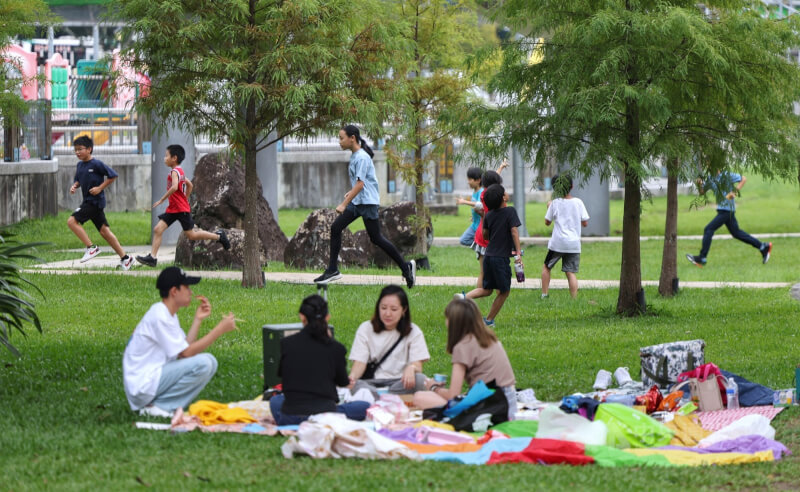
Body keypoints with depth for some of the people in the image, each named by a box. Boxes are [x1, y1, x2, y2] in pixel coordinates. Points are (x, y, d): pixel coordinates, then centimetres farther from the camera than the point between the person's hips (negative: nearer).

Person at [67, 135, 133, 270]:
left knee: (72, 221, -15)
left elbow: (112, 176, -11)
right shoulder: (80, 165, 11)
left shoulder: (96, 164, -13)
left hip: (95, 201, -9)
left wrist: (100, 188, -14)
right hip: (88, 201, 9)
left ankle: (91, 247, -10)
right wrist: (74, 186, 2)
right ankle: (125, 258, 10)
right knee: (104, 231, 7)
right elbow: (78, 180, 24)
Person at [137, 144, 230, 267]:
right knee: (158, 229, -1)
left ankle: (219, 236, 14)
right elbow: (190, 185, 24)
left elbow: (174, 187, -32)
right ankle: (152, 257, -5)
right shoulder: (180, 171, 14)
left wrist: (161, 200, -27)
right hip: (173, 209, 10)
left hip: (182, 210, -10)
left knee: (191, 235, -1)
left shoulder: (175, 172, -16)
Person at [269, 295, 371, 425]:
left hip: (290, 418, 2)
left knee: (275, 400, 36)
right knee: (364, 406, 19)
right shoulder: (335, 348, -4)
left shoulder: (286, 344, -2)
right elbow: (343, 382, 13)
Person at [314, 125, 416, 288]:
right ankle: (333, 270, 5)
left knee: (376, 238, -5)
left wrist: (344, 204, -23)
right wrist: (352, 192, 23)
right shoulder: (355, 156, 12)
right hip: (357, 202, 10)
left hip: (367, 202, -10)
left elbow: (360, 184, -23)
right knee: (335, 228, 1)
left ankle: (406, 267, 5)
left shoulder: (362, 157, -17)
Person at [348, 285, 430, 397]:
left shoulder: (414, 332, 7)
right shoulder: (365, 329, 8)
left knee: (419, 379, -35)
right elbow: (359, 362, -1)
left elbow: (418, 365, -4)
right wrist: (352, 376, -26)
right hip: (372, 382, 0)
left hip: (399, 383, 1)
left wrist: (411, 368, -31)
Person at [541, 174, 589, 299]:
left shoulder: (555, 203, -5)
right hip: (574, 243, 1)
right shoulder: (578, 202, -2)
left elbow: (547, 222, 5)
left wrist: (549, 208, 21)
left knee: (546, 267, 17)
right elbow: (585, 223, 2)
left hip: (557, 242, -1)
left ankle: (544, 295, 13)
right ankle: (574, 299, -6)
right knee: (570, 272, 2)